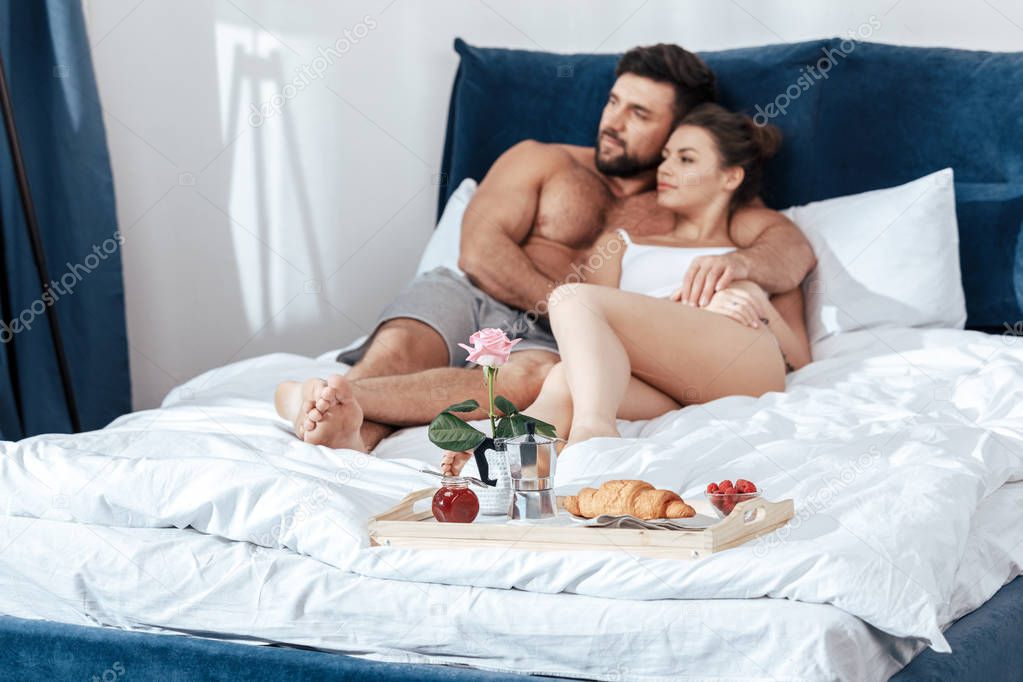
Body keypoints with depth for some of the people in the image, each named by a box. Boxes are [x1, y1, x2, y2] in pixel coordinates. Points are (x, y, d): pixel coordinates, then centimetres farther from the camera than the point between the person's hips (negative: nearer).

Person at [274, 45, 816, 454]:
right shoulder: (542, 162, 22)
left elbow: (795, 249, 6)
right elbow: (480, 250, 7)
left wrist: (737, 261, -20)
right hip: (464, 299, 2)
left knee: (535, 373, -39)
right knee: (397, 348, -33)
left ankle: (344, 395, -58)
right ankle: (352, 431, -65)